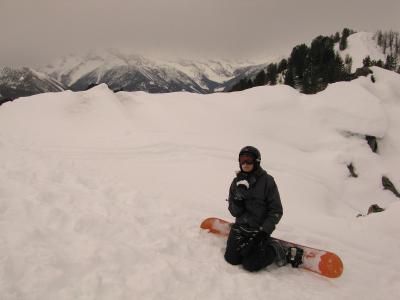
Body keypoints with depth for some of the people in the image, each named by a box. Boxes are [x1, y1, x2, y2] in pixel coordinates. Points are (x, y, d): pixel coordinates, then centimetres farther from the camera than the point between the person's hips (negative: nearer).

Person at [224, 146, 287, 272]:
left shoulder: (267, 181, -12)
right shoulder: (237, 181, 1)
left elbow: (276, 210, -10)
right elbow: (233, 210, 3)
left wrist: (264, 230, -17)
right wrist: (237, 205, -20)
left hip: (260, 228, -5)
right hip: (240, 226, 5)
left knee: (250, 265, -9)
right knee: (231, 259, 0)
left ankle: (273, 248, 14)